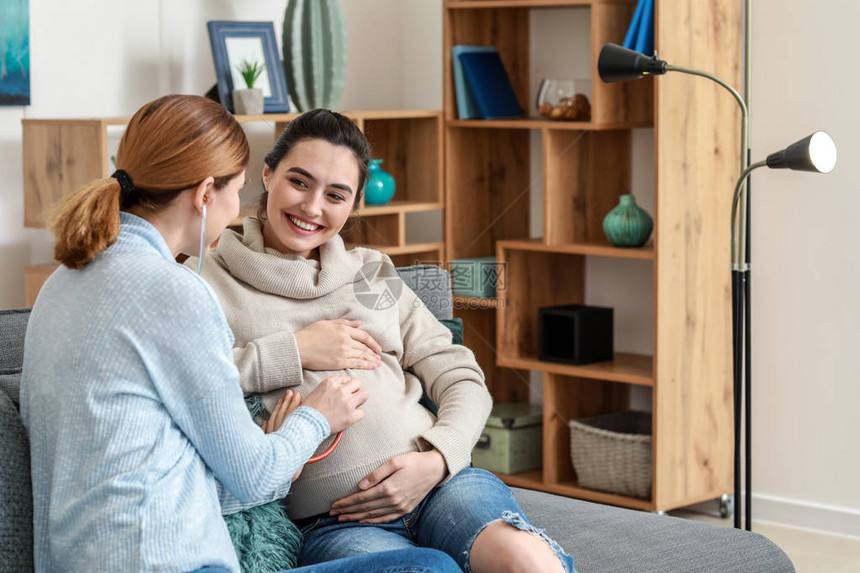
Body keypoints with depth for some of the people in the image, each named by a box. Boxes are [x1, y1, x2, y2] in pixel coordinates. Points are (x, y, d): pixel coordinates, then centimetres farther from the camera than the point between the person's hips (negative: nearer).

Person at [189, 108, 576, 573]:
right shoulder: (207, 281, 10)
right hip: (331, 522, -3)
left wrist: (436, 459, -4)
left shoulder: (374, 273, 23)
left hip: (440, 480, 4)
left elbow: (463, 380, 18)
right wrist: (292, 352, -7)